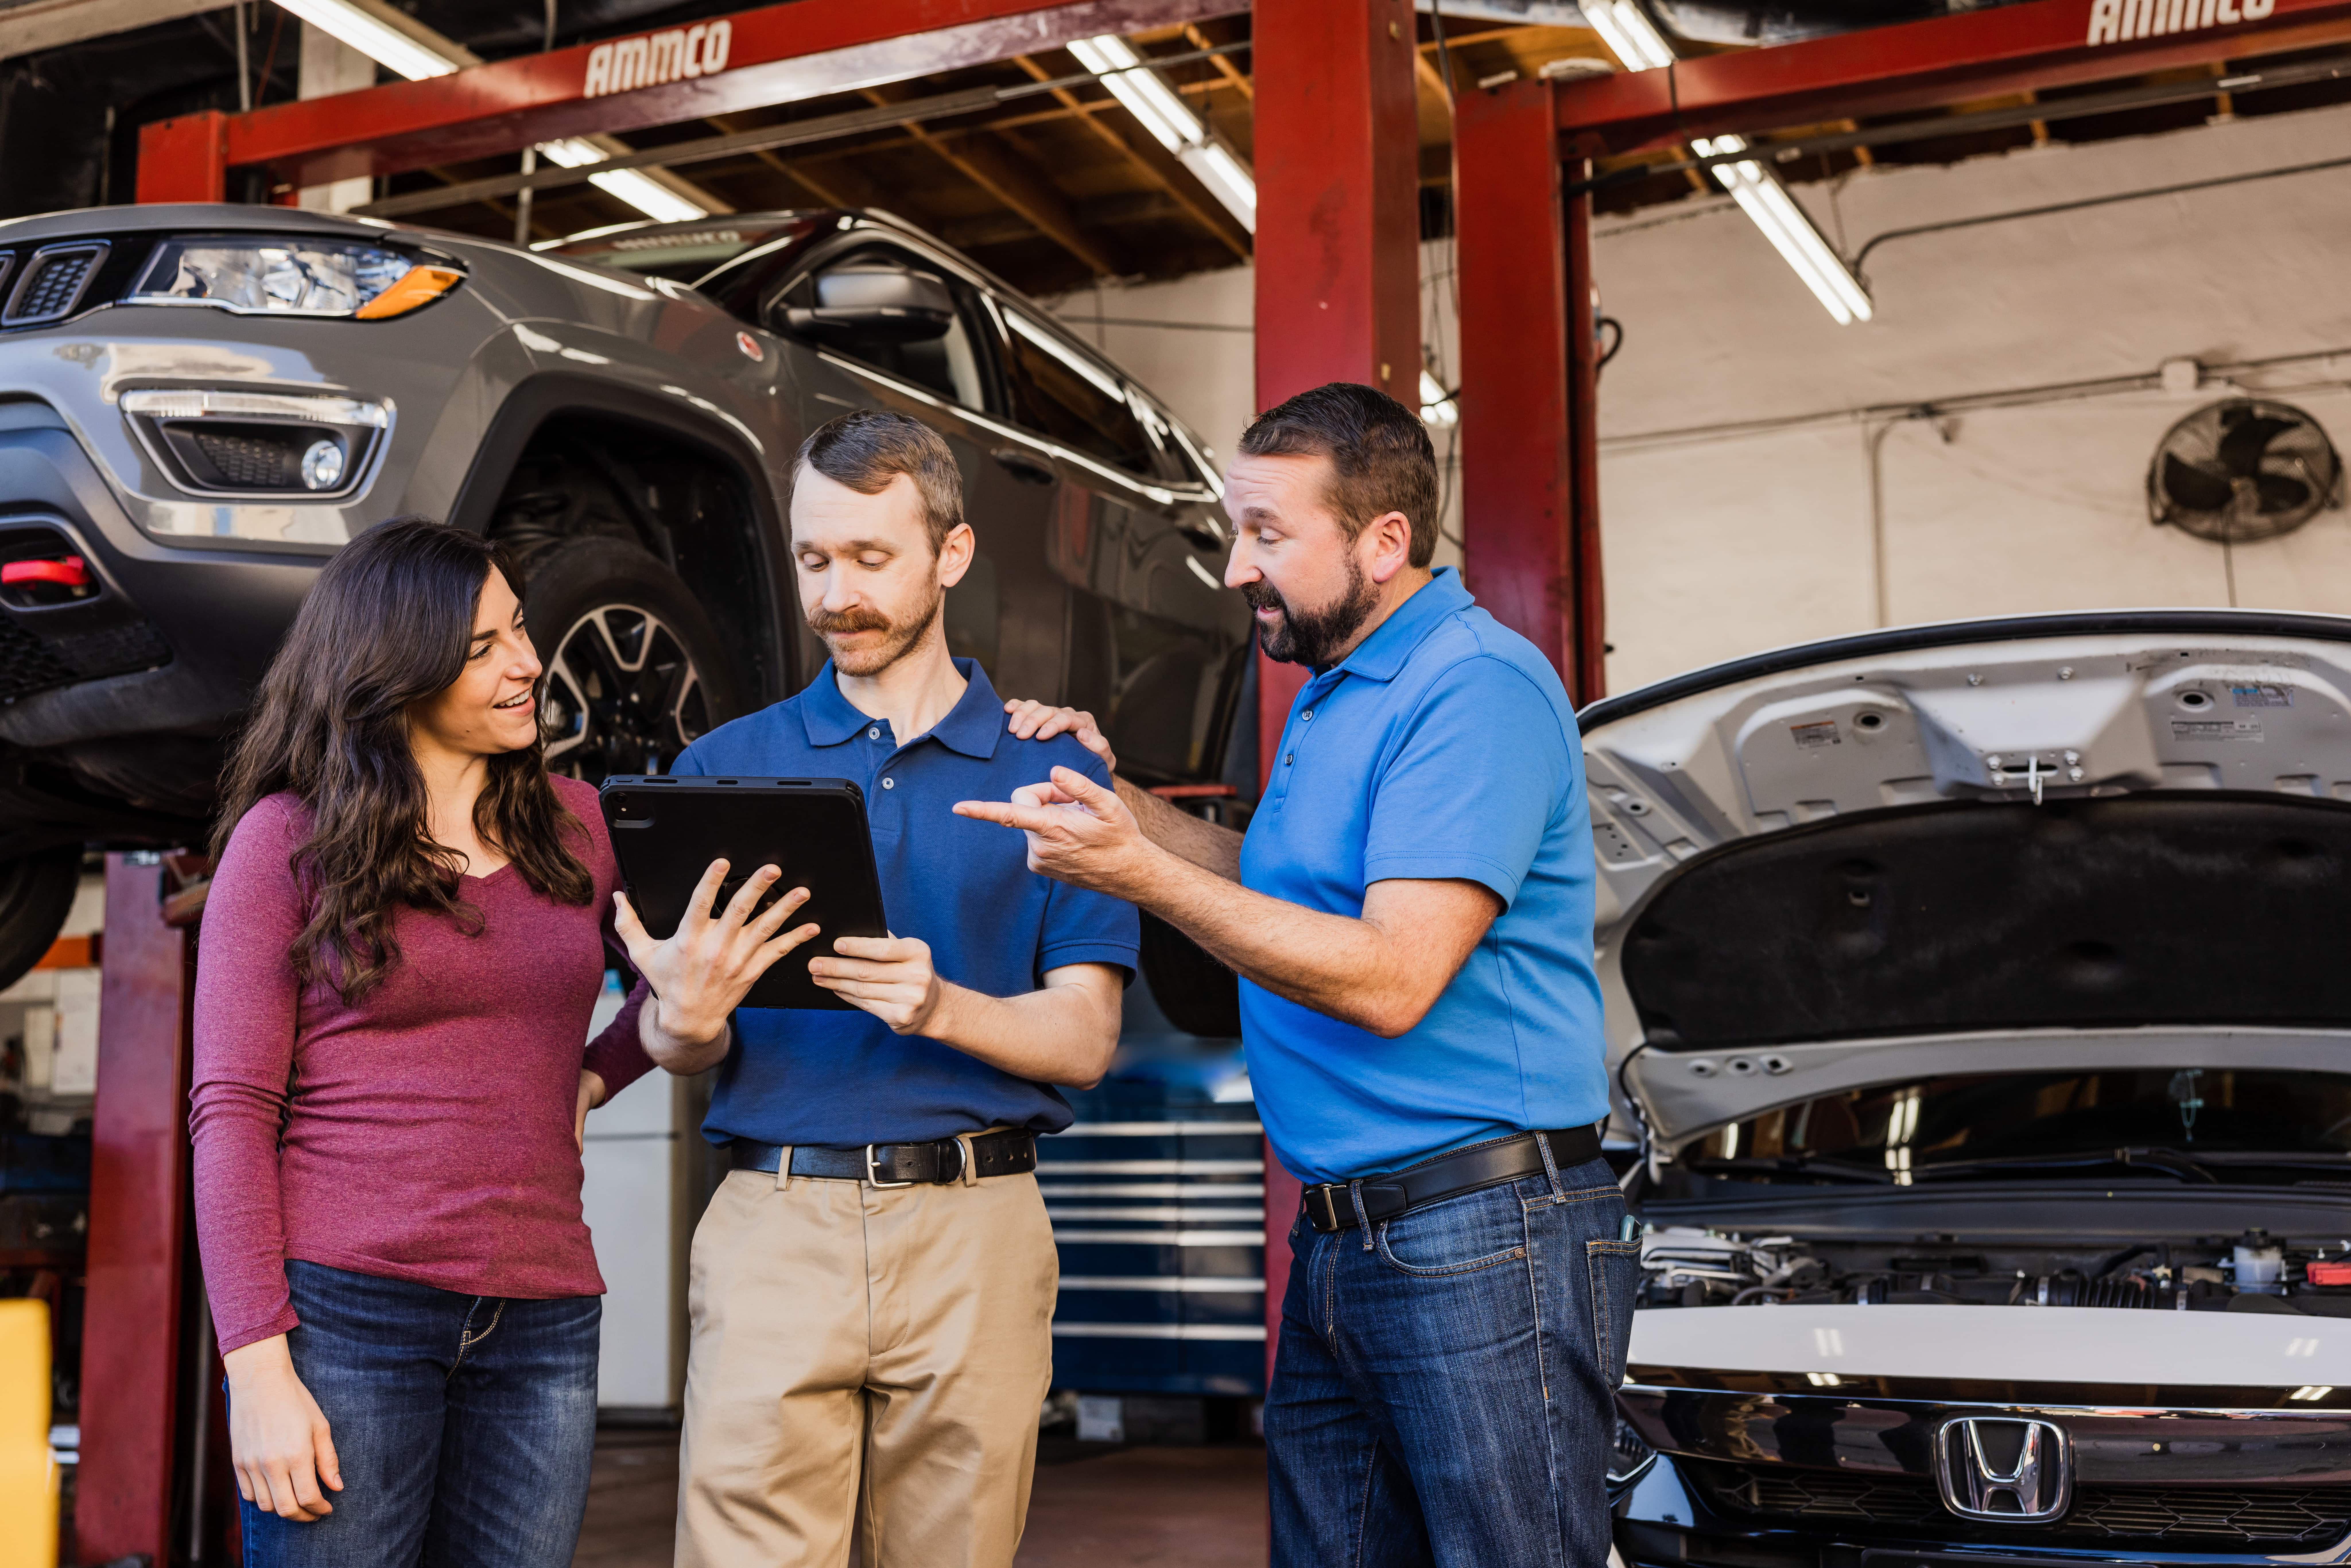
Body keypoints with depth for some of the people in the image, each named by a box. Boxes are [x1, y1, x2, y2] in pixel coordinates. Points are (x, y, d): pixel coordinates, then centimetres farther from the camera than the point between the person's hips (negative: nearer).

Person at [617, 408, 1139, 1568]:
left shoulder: (1049, 770, 7)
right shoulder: (728, 764, 10)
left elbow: (1084, 1037, 1)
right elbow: (671, 1042, 7)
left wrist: (939, 1008, -18)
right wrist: (686, 1023, -17)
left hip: (975, 1230, 0)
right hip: (773, 1221, 1)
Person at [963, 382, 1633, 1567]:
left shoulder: (1477, 690, -15)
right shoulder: (1330, 696, 18)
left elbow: (1391, 979, -23)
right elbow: (1291, 886, 28)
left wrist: (1139, 871, -22)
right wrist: (1118, 799, 16)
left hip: (1485, 1245, -10)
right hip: (1342, 1238, 10)